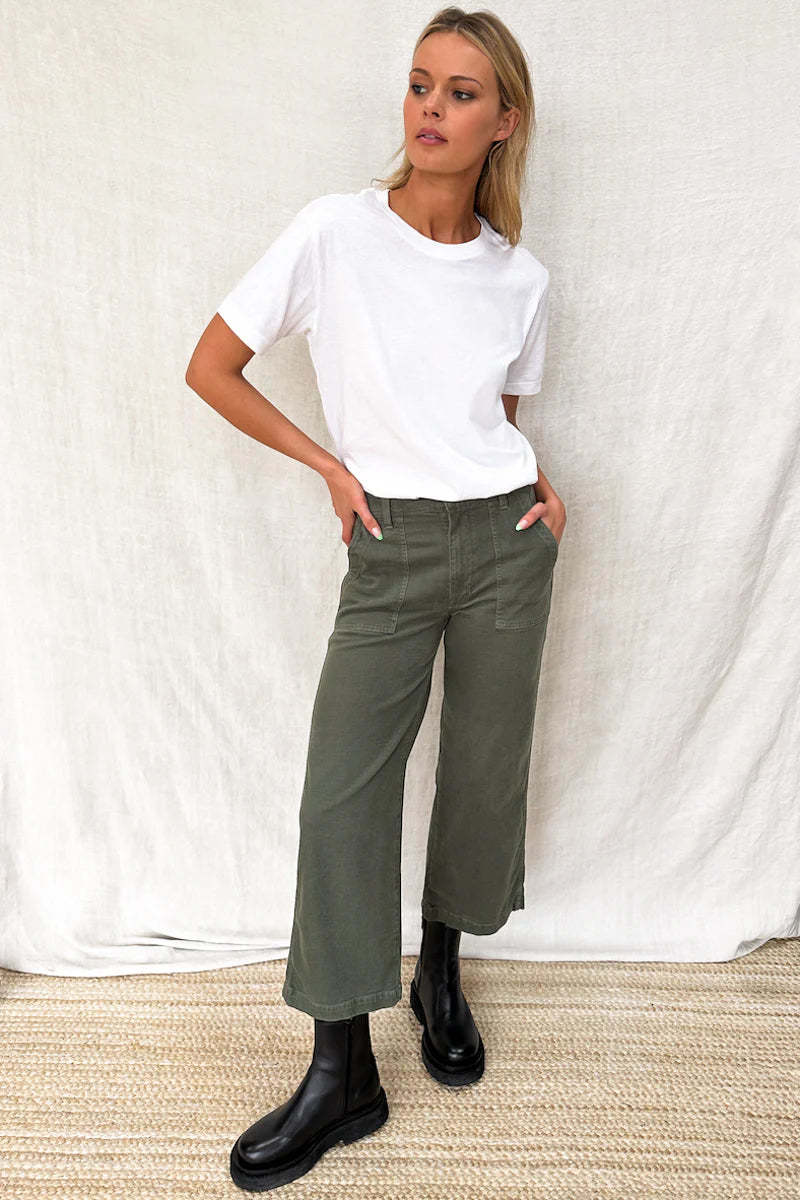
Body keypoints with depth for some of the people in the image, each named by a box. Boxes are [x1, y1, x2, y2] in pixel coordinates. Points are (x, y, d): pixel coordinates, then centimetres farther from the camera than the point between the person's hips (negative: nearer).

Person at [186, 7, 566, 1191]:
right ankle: (344, 1072, 10)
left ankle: (441, 971, 36)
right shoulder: (336, 231, -4)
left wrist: (541, 487, 1)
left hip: (506, 539, 3)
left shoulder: (522, 278, 6)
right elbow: (210, 368, -2)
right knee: (344, 787, -6)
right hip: (392, 549, -2)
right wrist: (332, 465, -5)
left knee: (486, 774, 8)